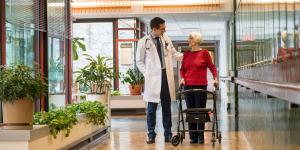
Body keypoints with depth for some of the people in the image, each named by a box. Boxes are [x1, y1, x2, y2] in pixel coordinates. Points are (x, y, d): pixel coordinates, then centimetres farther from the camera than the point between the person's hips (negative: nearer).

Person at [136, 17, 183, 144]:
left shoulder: (166, 39, 8)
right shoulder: (143, 42, -2)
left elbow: (174, 54, 18)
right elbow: (139, 61, 4)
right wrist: (147, 74, -6)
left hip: (166, 77, 3)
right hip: (153, 79, -3)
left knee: (167, 108, 8)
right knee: (151, 108, 1)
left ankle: (168, 134, 15)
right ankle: (151, 135, 11)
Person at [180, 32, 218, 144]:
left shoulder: (204, 53, 0)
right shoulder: (186, 54, 10)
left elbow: (211, 66, 1)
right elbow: (182, 69, 14)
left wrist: (215, 78, -10)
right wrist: (182, 78, -3)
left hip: (201, 85, -4)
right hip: (188, 85, 4)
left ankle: (201, 137, 8)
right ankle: (193, 137, 11)